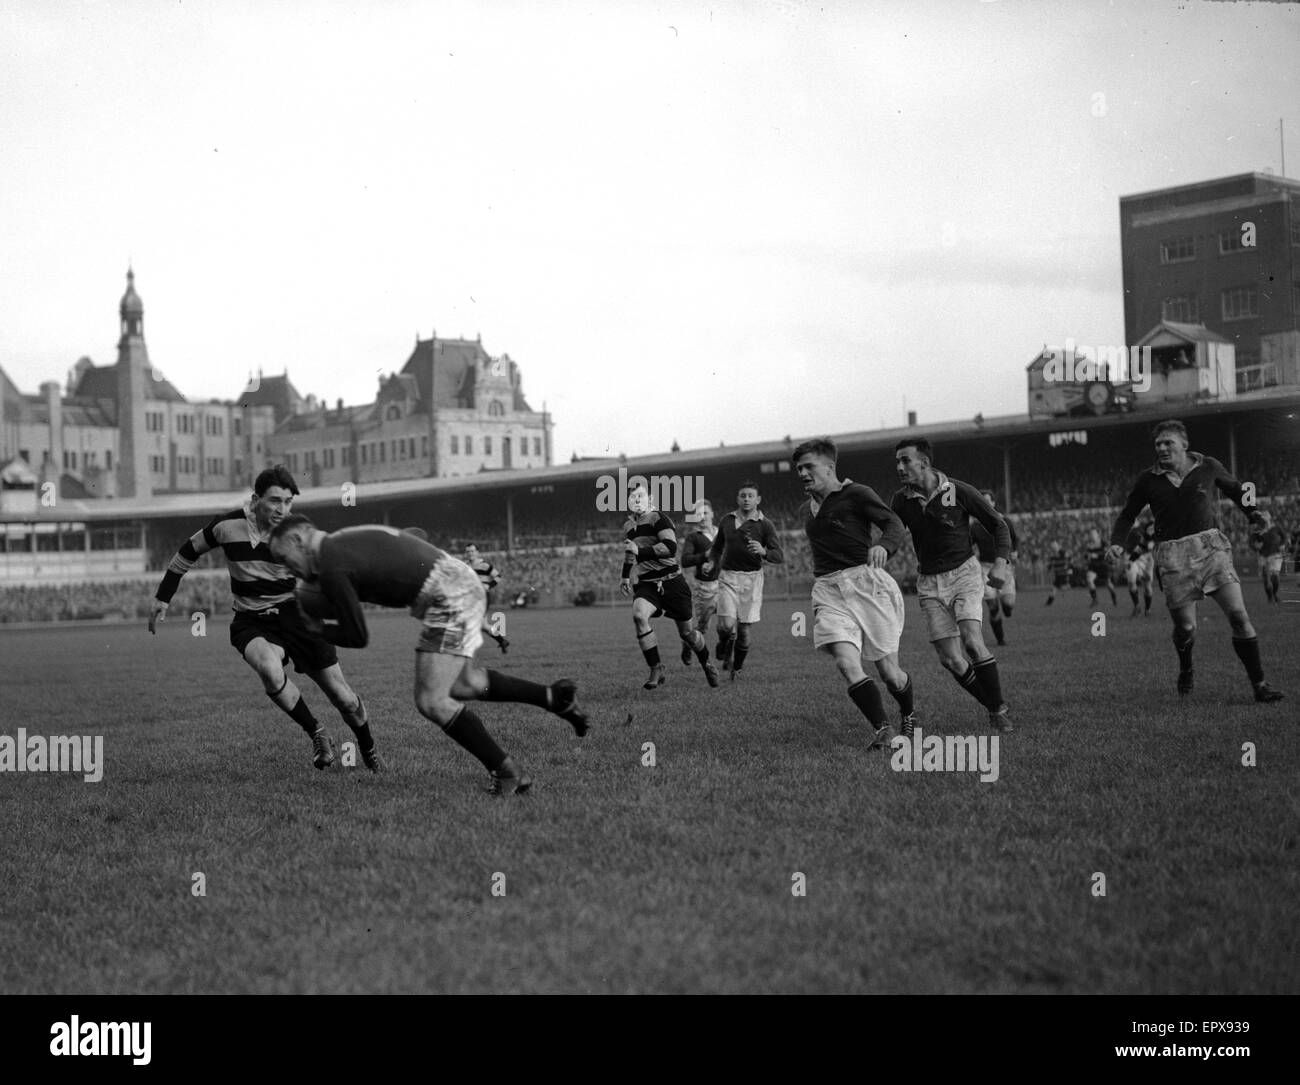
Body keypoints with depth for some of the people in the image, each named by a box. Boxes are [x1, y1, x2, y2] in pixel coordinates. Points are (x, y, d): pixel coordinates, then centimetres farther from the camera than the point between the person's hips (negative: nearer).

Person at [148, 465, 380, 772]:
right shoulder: (227, 525, -10)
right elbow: (188, 552, 7)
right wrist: (162, 598, 10)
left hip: (296, 614, 0)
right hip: (252, 622, 0)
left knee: (343, 699, 1)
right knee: (270, 670, -35)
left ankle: (369, 750, 33)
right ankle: (317, 734, -11)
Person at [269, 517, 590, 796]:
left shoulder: (331, 567, -14)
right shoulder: (344, 541, 14)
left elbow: (358, 637, -11)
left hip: (449, 598, -10)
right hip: (461, 583, 10)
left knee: (431, 701, -8)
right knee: (460, 686, 22)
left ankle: (507, 773, -4)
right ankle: (554, 697, 27)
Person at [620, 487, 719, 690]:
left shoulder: (657, 518, -11)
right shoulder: (629, 526, 11)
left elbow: (671, 547, -24)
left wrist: (640, 551, -28)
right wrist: (625, 576, 34)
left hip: (671, 581, -4)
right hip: (646, 584, 5)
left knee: (686, 632, 6)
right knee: (639, 615, -27)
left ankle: (706, 664, 36)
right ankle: (656, 669, -19)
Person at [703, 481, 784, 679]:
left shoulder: (765, 525, -2)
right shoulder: (727, 520, 9)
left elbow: (779, 557, -6)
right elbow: (717, 546, 25)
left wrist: (763, 552, -26)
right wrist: (711, 562, 6)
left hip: (751, 578, -1)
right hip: (728, 576, 2)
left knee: (743, 629, 0)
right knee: (727, 624, -16)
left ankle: (737, 667, 23)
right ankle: (725, 650, 17)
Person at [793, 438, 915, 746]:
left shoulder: (857, 494, -1)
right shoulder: (806, 510, 20)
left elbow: (894, 524, -13)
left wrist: (883, 546, -33)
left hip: (866, 583, -5)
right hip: (828, 592, 5)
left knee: (888, 672, 0)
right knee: (846, 662, -20)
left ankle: (909, 712, 31)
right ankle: (881, 729, -16)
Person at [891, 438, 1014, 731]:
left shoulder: (960, 492, -9)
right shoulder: (901, 500, -1)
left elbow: (998, 525, -1)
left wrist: (1000, 563, -13)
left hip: (964, 573, -3)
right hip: (929, 583, 3)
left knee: (972, 642, -23)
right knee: (950, 659, -5)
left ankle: (1000, 710, -6)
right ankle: (994, 708, 15)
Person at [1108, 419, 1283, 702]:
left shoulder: (1208, 467, 6)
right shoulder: (1148, 480, 6)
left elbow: (1234, 489, 23)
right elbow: (1127, 515, 16)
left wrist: (1253, 514, 7)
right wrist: (1117, 543, 0)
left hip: (1211, 548, 0)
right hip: (1173, 556, 0)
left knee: (1238, 615, -11)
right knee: (1184, 626, 0)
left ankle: (1258, 683, -3)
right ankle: (1186, 673, 32)